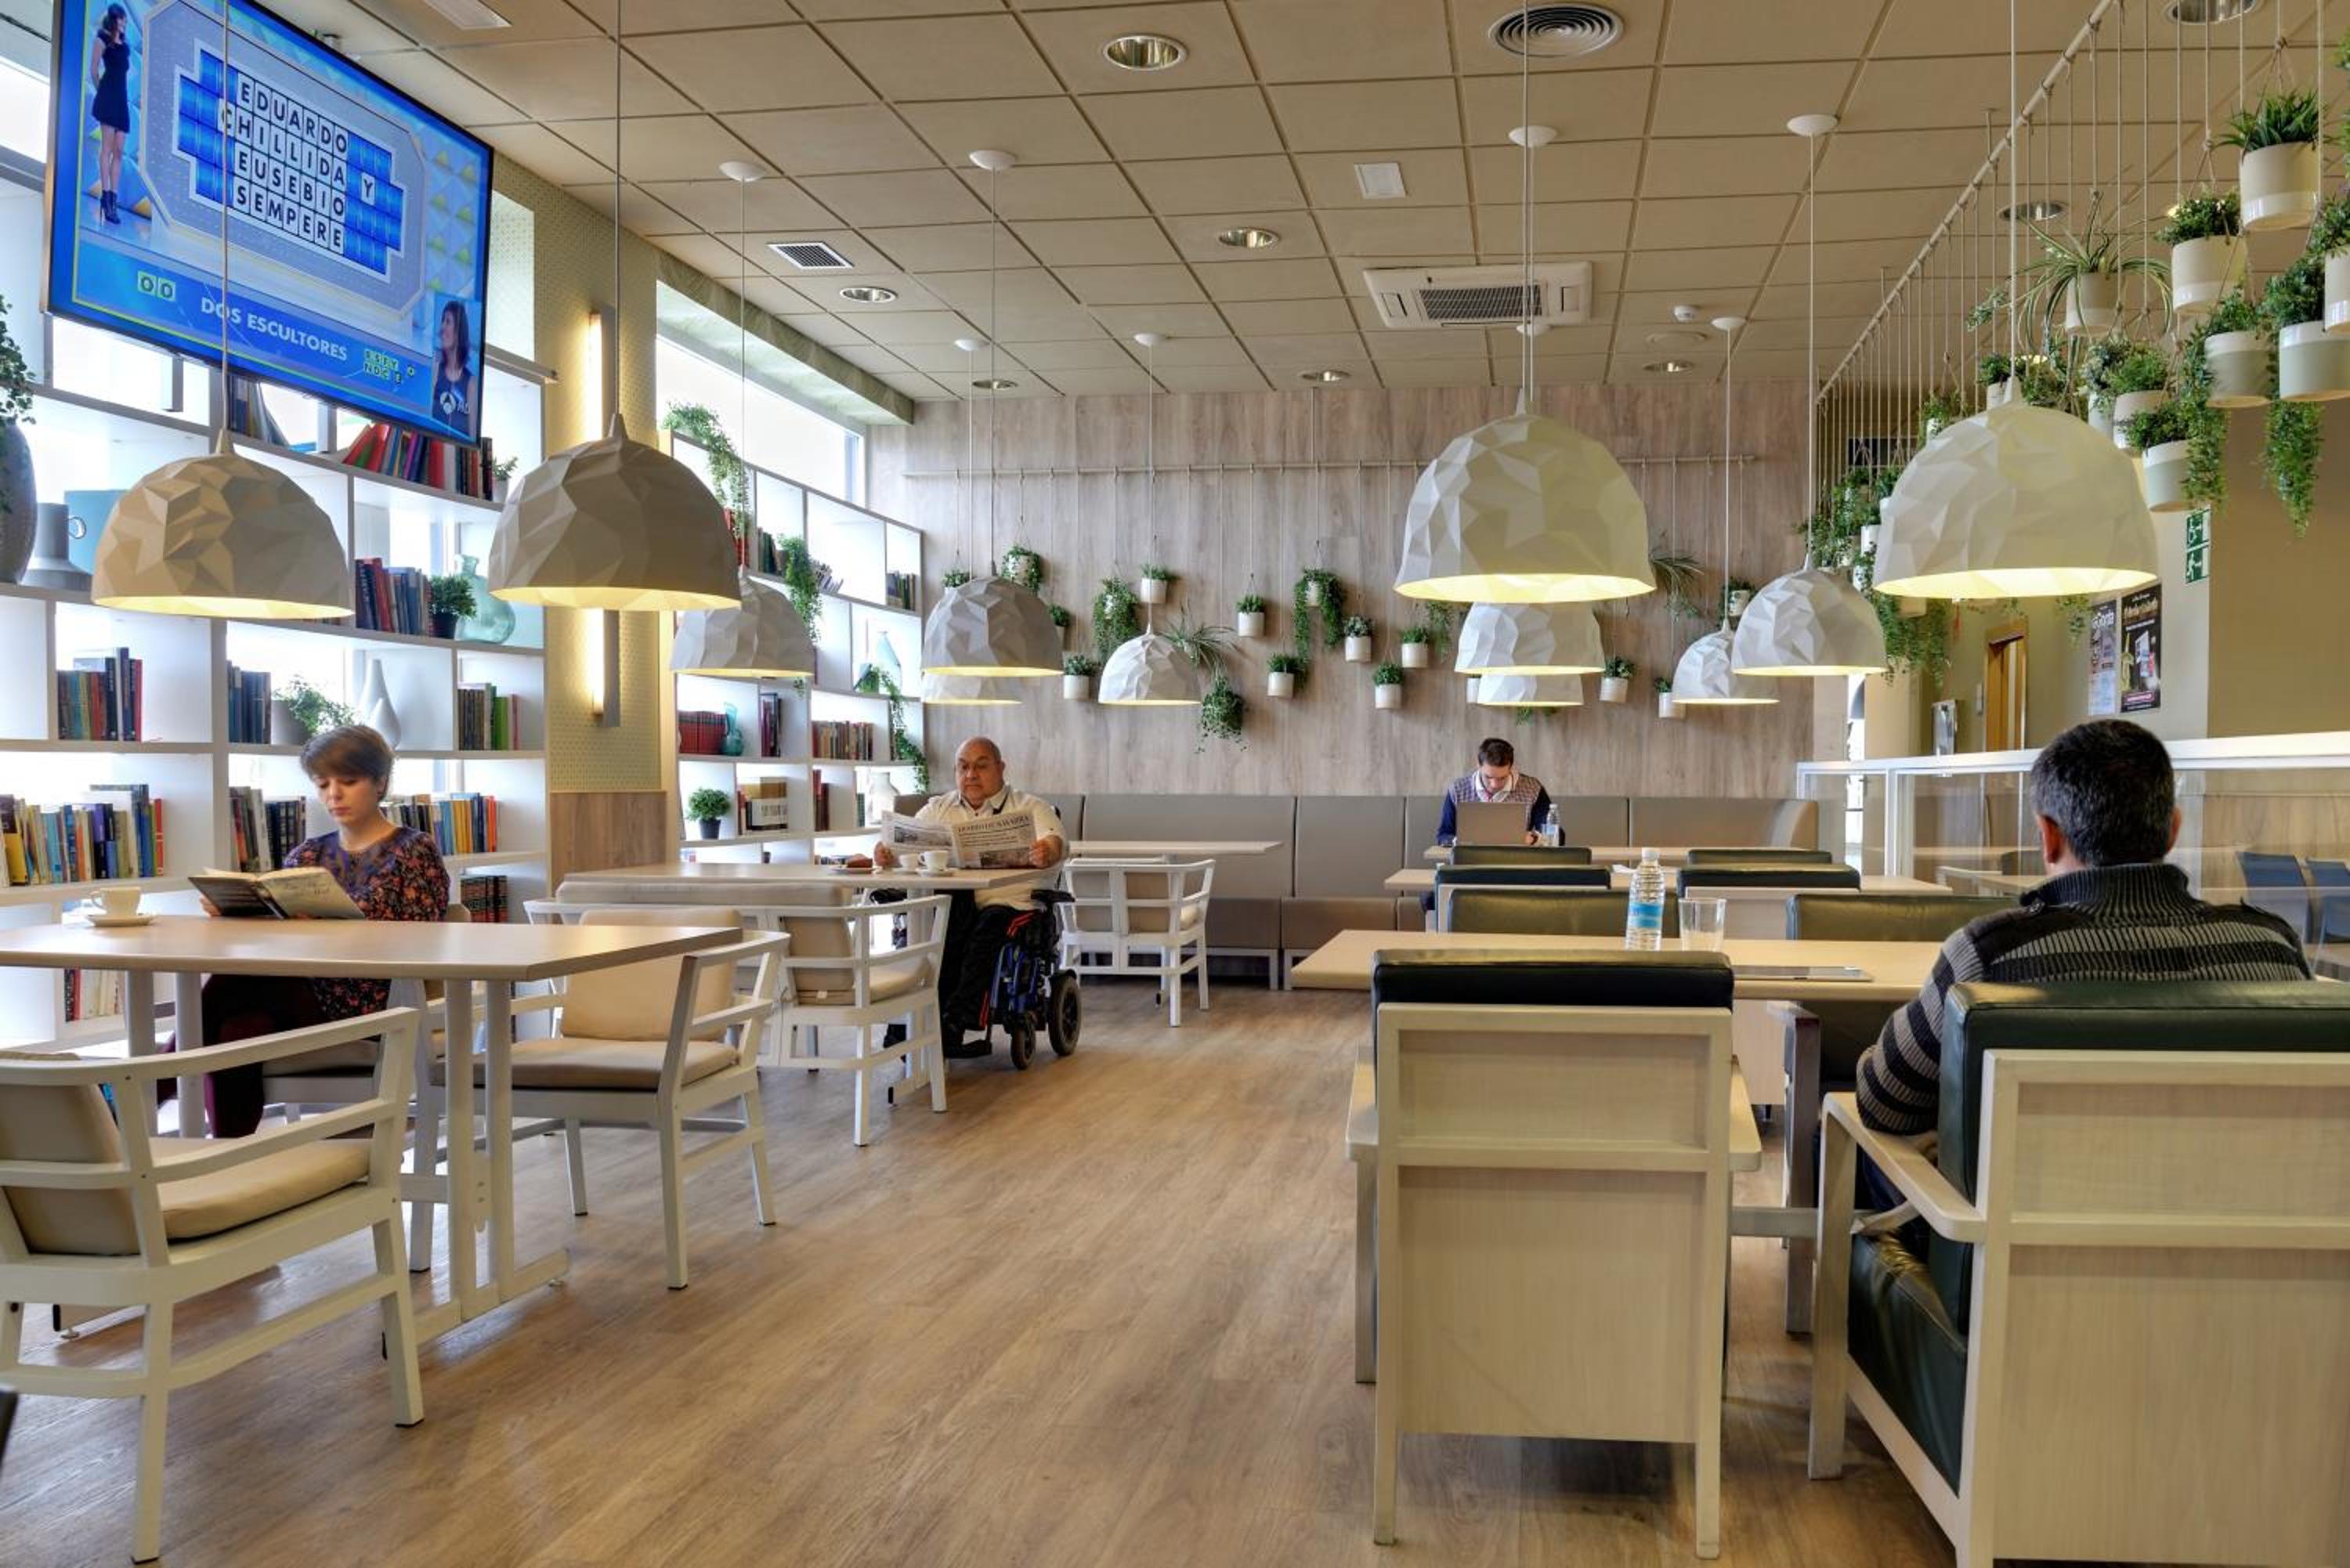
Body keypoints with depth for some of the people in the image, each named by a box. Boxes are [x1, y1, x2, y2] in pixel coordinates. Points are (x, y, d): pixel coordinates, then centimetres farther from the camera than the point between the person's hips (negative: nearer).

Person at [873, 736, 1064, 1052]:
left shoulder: (1029, 808, 10)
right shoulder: (938, 809, 22)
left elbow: (1057, 843, -8)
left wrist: (1047, 852, -34)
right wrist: (886, 853, -16)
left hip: (1007, 900, -2)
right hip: (947, 901, 2)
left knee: (990, 924, -35)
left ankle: (953, 1024, -39)